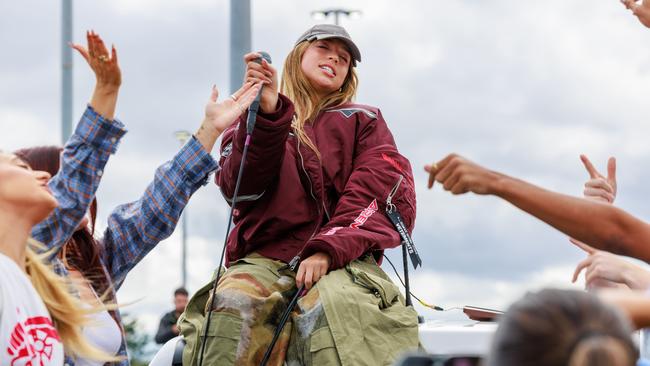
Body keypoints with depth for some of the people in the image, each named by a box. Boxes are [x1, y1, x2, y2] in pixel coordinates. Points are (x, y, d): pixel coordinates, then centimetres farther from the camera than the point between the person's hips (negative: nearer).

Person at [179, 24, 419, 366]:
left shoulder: (363, 121, 19)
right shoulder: (254, 118, 21)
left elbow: (381, 191, 1)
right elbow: (241, 188, 1)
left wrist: (329, 250, -16)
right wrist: (266, 113, -14)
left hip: (342, 258, -1)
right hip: (265, 258, 1)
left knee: (332, 305, -38)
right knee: (232, 307, -35)